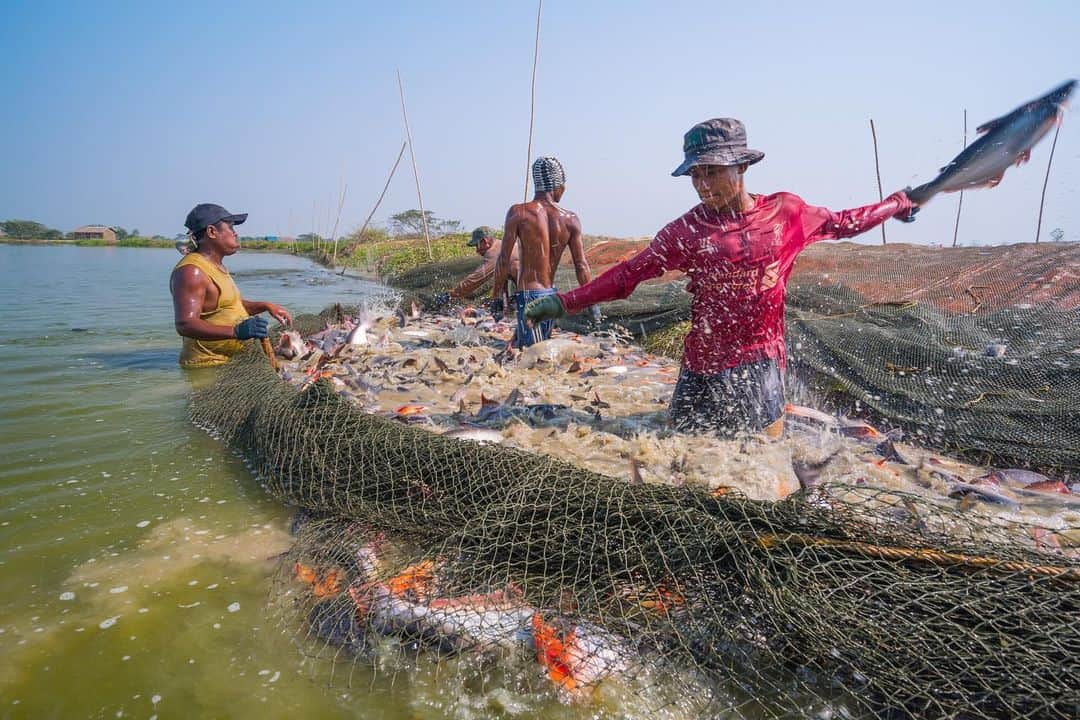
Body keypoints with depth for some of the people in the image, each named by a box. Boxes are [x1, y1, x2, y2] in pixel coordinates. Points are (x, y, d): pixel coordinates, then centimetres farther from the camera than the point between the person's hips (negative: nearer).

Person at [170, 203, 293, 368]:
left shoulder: (217, 265, 17)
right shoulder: (191, 271, -16)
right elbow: (185, 324, -27)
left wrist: (266, 306, 15)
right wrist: (236, 331, -37)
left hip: (231, 361, 9)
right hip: (208, 365, -9)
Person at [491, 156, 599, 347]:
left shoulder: (518, 212, -7)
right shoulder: (571, 220, 2)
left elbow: (504, 259, -8)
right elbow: (582, 266, 0)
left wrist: (497, 295, 1)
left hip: (528, 295, -5)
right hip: (552, 296, 5)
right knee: (517, 345, 20)